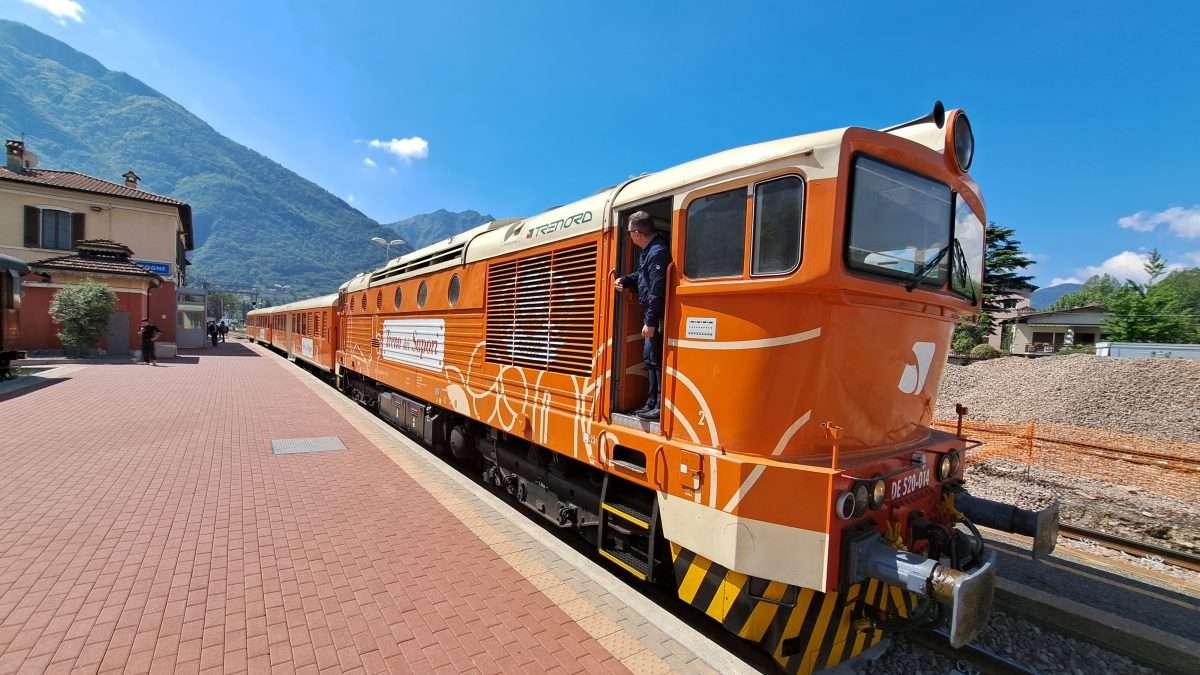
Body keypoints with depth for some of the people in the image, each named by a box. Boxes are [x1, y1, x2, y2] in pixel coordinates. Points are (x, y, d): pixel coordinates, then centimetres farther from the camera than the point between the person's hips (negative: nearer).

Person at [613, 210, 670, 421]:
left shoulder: (658, 252, -19)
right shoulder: (648, 250, 13)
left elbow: (657, 290, -24)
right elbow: (641, 275, 28)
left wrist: (650, 321, -24)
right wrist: (625, 280, 9)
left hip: (657, 318, -11)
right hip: (650, 315, 11)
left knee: (657, 360, -5)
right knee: (649, 358, 16)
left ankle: (661, 407, 2)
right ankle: (651, 403, 26)